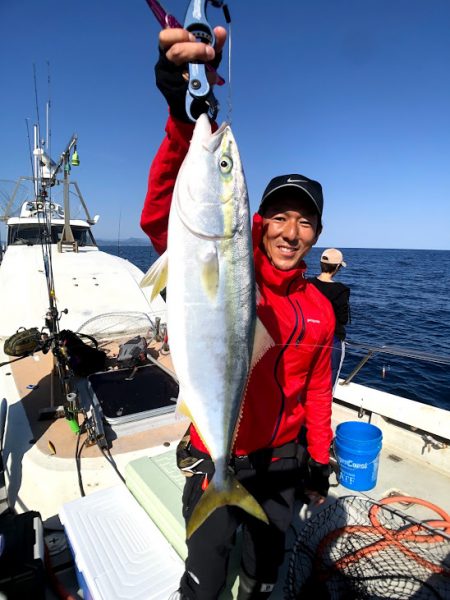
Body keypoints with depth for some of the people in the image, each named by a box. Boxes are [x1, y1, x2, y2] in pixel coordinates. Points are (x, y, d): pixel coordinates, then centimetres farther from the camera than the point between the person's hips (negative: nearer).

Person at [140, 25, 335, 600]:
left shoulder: (318, 309, -3)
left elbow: (316, 389, 7)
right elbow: (163, 218, -37)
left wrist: (319, 459, 12)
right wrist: (188, 115, -51)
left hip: (279, 458, 5)